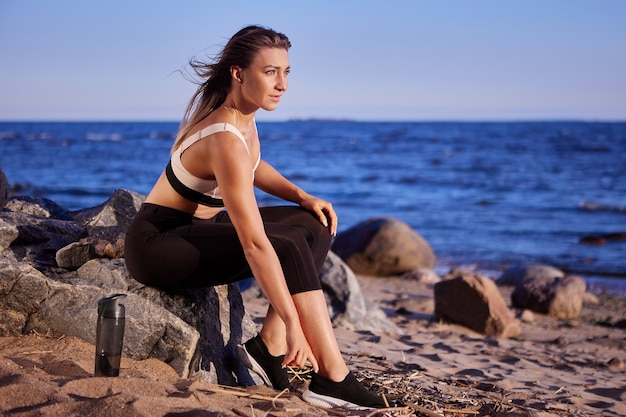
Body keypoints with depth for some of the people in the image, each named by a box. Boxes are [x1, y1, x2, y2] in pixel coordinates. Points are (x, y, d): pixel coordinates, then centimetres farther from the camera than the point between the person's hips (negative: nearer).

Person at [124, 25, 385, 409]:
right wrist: (293, 325, -34)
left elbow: (253, 167, 19)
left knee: (315, 226, -5)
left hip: (196, 227, 9)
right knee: (290, 245, -26)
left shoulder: (240, 110, -2)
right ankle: (333, 379, -22)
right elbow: (255, 245, -33)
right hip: (158, 244, -9)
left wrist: (303, 197, 2)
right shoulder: (224, 140, -29)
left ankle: (268, 347, -9)